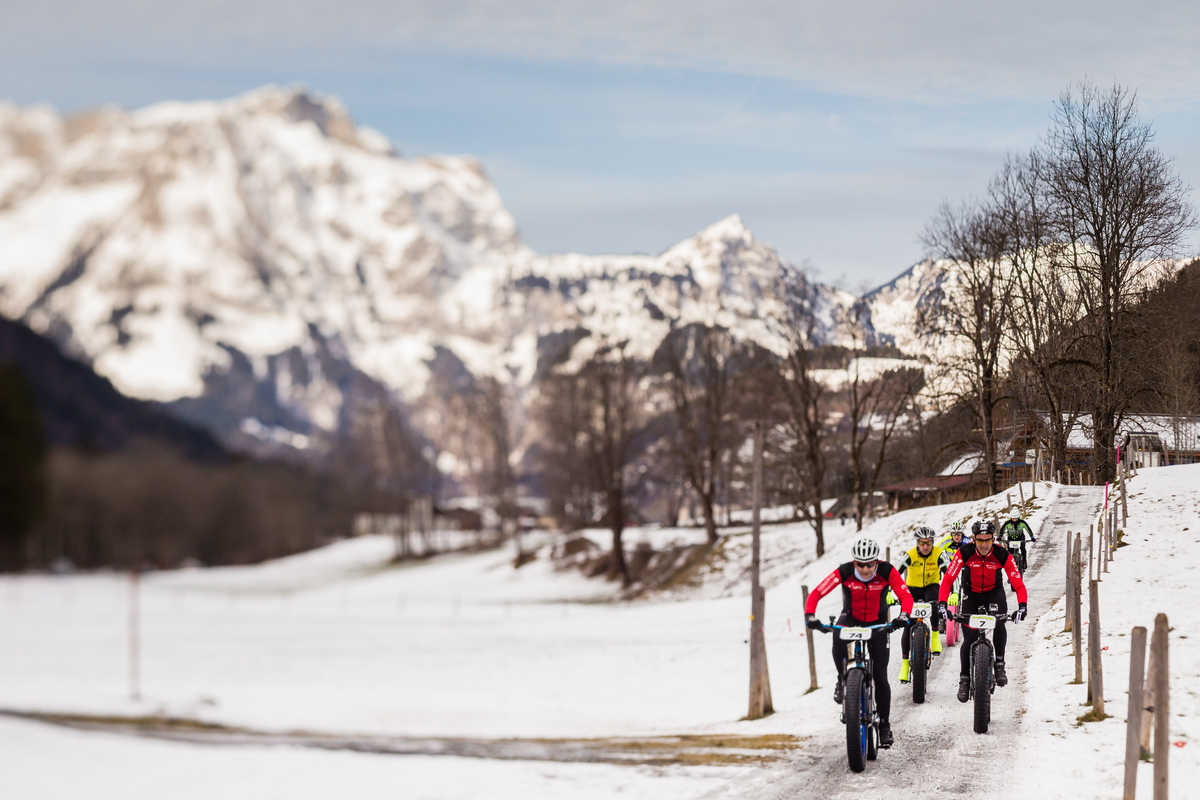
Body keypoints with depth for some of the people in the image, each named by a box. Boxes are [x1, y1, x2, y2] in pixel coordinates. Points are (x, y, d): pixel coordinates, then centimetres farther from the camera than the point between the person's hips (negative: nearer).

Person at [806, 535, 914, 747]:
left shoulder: (887, 571, -22)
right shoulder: (844, 572, -23)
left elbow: (905, 595, -26)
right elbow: (816, 593, -25)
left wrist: (904, 615, -47)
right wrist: (809, 615, -42)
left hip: (877, 623, 0)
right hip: (851, 619, 0)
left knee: (880, 675, -4)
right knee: (838, 640, -36)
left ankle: (884, 725, 11)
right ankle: (843, 680, -8)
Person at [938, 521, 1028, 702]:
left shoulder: (1002, 556, -24)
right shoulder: (964, 553, -25)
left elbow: (1018, 584, -24)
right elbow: (948, 579, -26)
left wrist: (1022, 606, -41)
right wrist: (942, 603, -39)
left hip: (994, 593, 0)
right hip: (971, 594, 1)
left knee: (999, 623, -31)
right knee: (969, 639, -8)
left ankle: (999, 665, -14)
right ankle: (964, 679, 12)